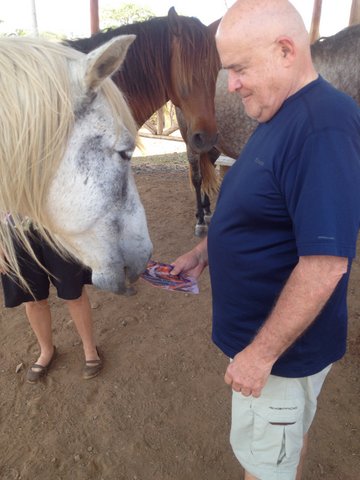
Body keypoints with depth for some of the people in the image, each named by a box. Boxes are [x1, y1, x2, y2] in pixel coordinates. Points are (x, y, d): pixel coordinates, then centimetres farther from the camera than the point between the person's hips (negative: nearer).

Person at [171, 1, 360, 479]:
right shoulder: (279, 116, 5)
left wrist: (261, 352, -23)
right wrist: (204, 251, 6)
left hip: (282, 344, -8)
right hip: (265, 327, 9)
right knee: (289, 434, 30)